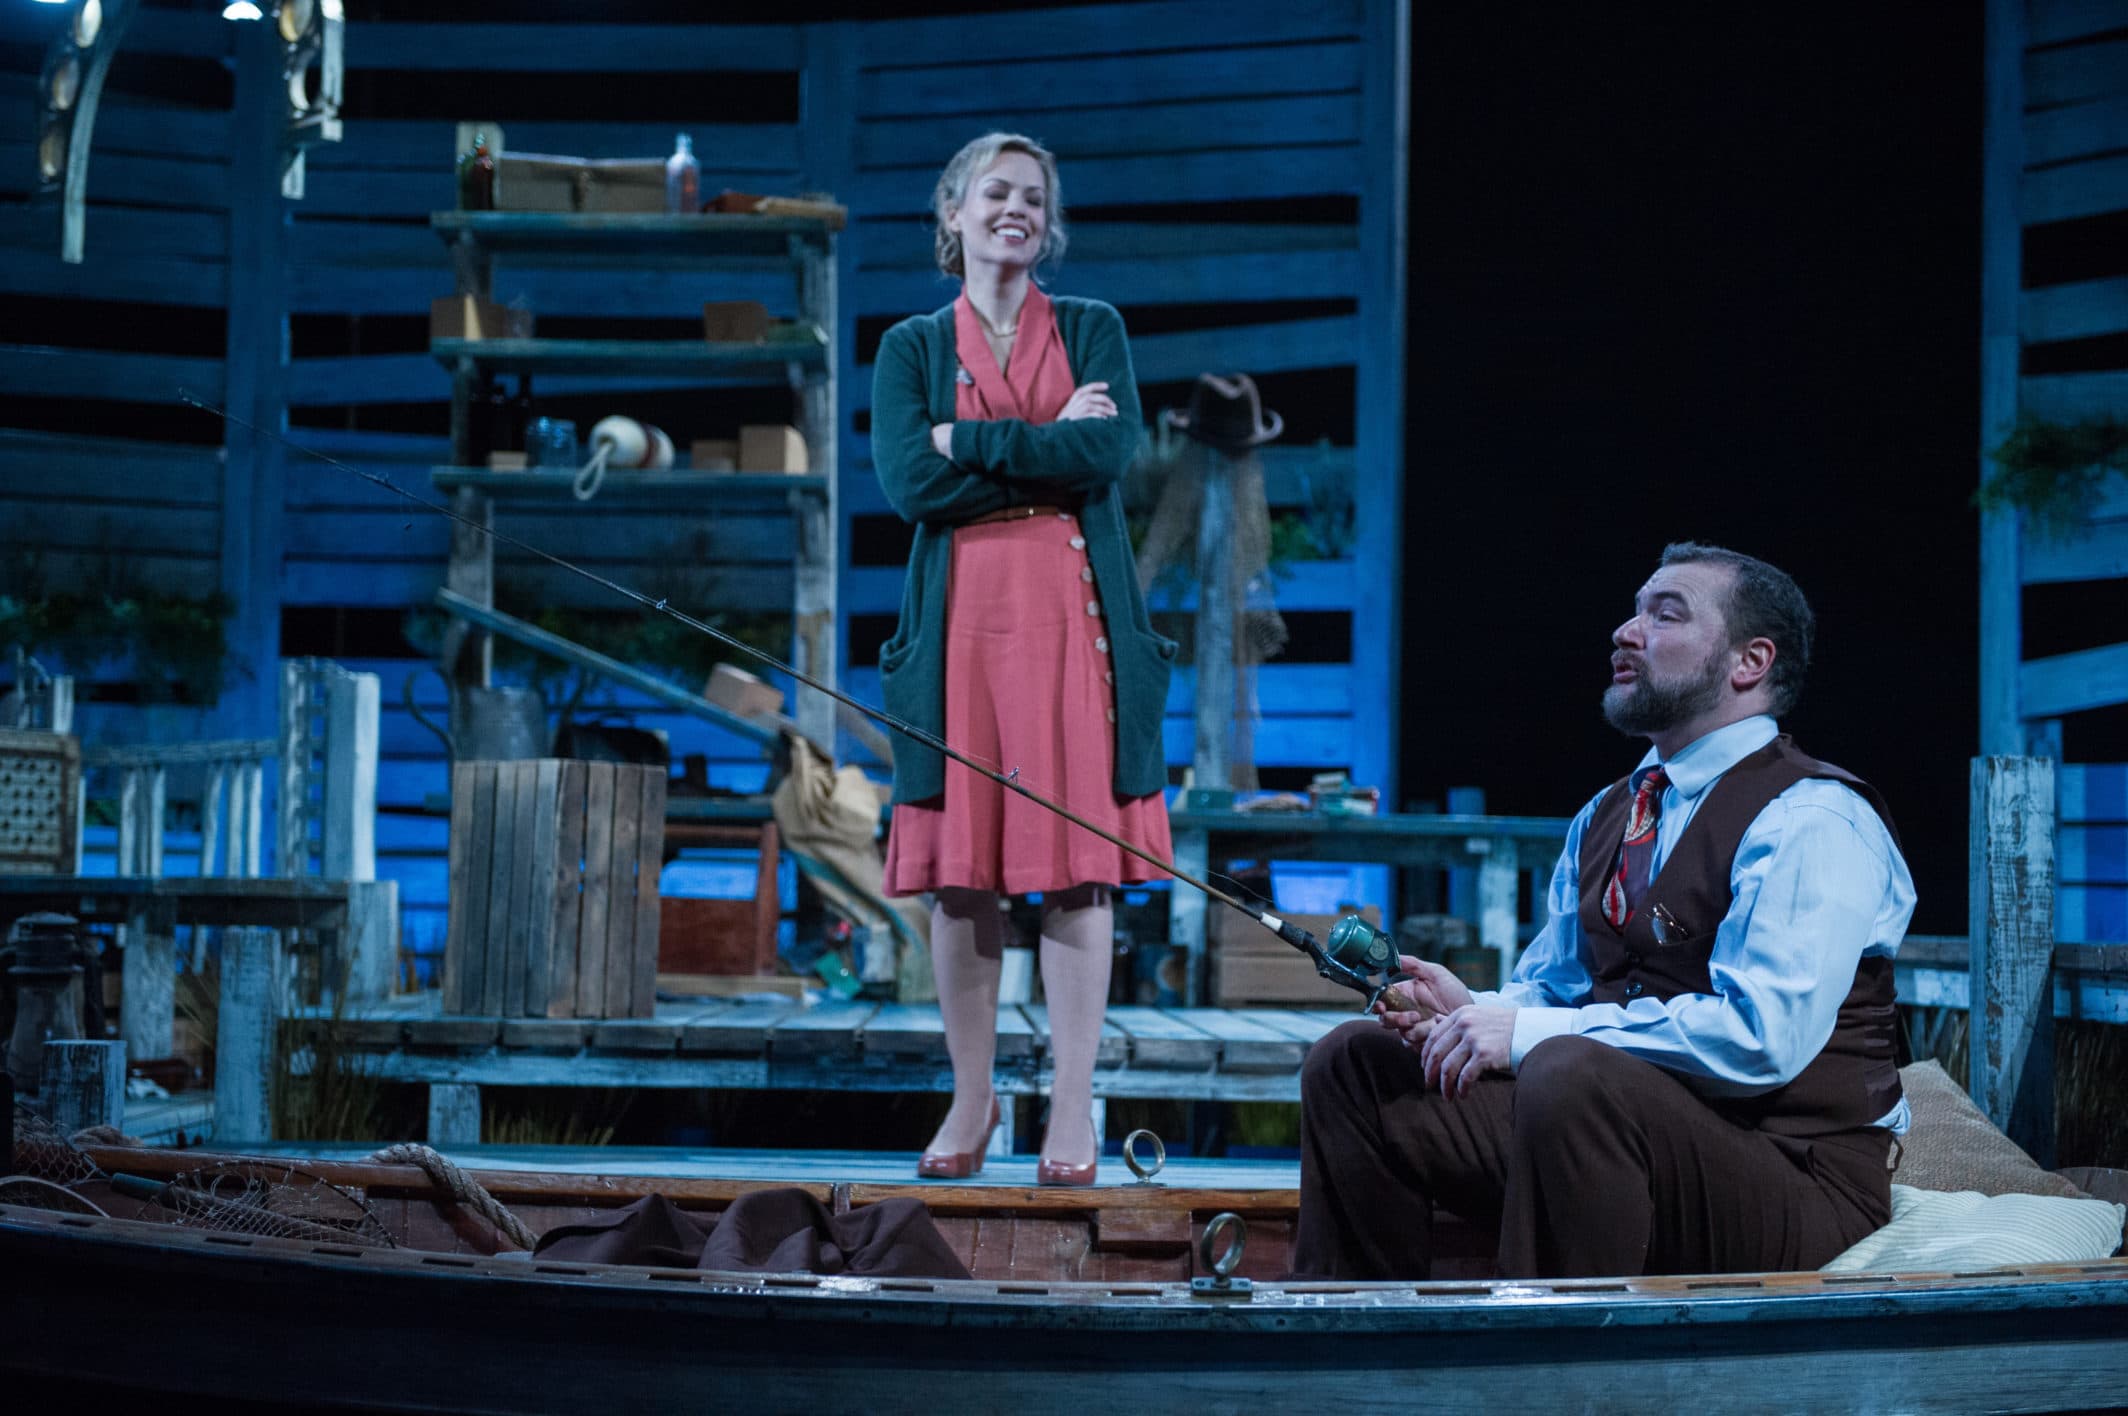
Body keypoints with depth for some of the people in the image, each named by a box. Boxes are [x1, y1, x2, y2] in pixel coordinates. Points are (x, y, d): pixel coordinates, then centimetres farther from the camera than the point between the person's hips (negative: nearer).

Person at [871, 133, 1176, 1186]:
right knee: (959, 863, -1)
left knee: (1078, 858, -4)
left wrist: (967, 441, -6)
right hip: (961, 616, 1)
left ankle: (1072, 1107, 0)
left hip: (1075, 613, 0)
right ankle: (972, 1098, 10)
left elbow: (1112, 449, -7)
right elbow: (907, 480, -5)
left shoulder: (1092, 331, 12)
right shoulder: (912, 347, 12)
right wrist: (1048, 447, -6)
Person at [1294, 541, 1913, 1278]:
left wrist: (1533, 1033, -22)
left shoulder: (1812, 822, -12)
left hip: (1792, 1179, -8)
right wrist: (1473, 1010, -4)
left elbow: (1761, 1035, -24)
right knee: (1354, 1060, 6)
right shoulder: (1605, 817, 17)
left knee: (1568, 1073, -37)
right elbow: (1549, 987, 22)